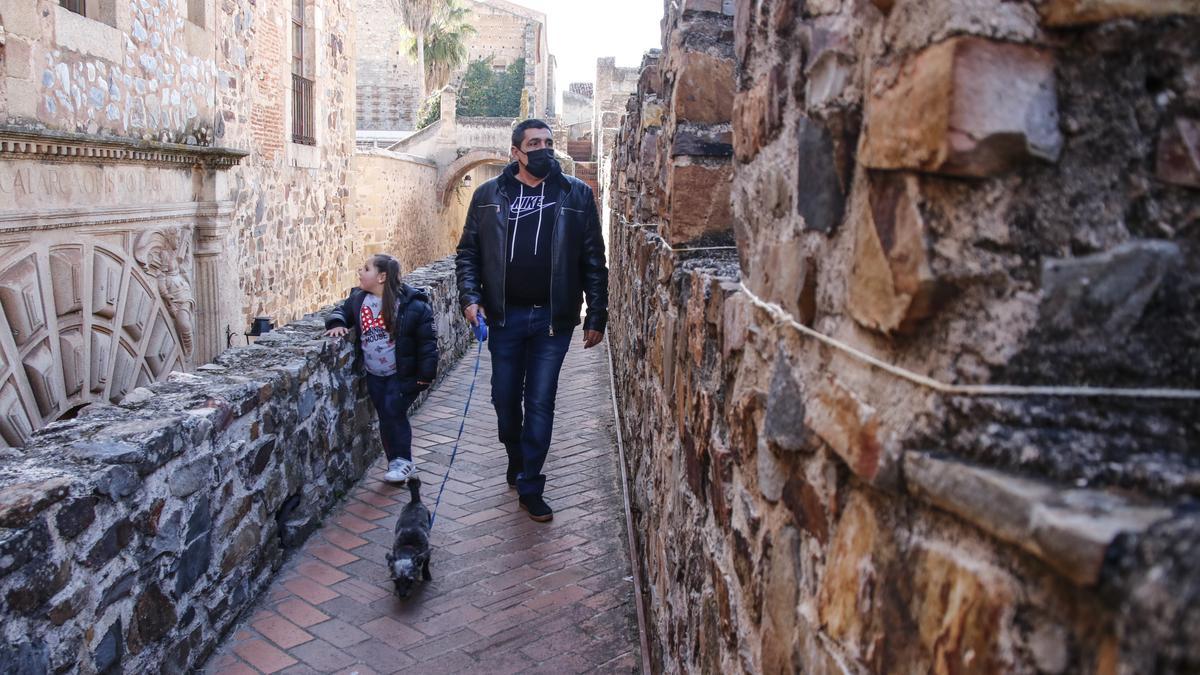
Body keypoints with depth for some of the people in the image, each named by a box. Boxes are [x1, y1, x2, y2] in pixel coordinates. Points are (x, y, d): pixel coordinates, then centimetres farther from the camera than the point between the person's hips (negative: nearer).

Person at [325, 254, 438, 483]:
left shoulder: (412, 304, -17)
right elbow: (342, 311, 19)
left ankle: (402, 460, 2)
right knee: (385, 417, 8)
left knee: (394, 412, -13)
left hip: (403, 373, -6)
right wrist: (337, 323, -5)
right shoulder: (358, 298, -1)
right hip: (374, 375, 6)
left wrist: (426, 374, -14)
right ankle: (398, 464, 20)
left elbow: (427, 340, -13)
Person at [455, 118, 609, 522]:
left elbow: (593, 260, 1)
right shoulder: (488, 195, 4)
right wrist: (470, 297, -8)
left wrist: (596, 316, -1)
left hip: (553, 318, -1)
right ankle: (516, 462, 38)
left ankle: (530, 487, 12)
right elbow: (468, 251, 8)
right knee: (505, 399, 12)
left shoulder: (576, 195, 0)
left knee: (540, 402, 1)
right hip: (504, 316, 2)